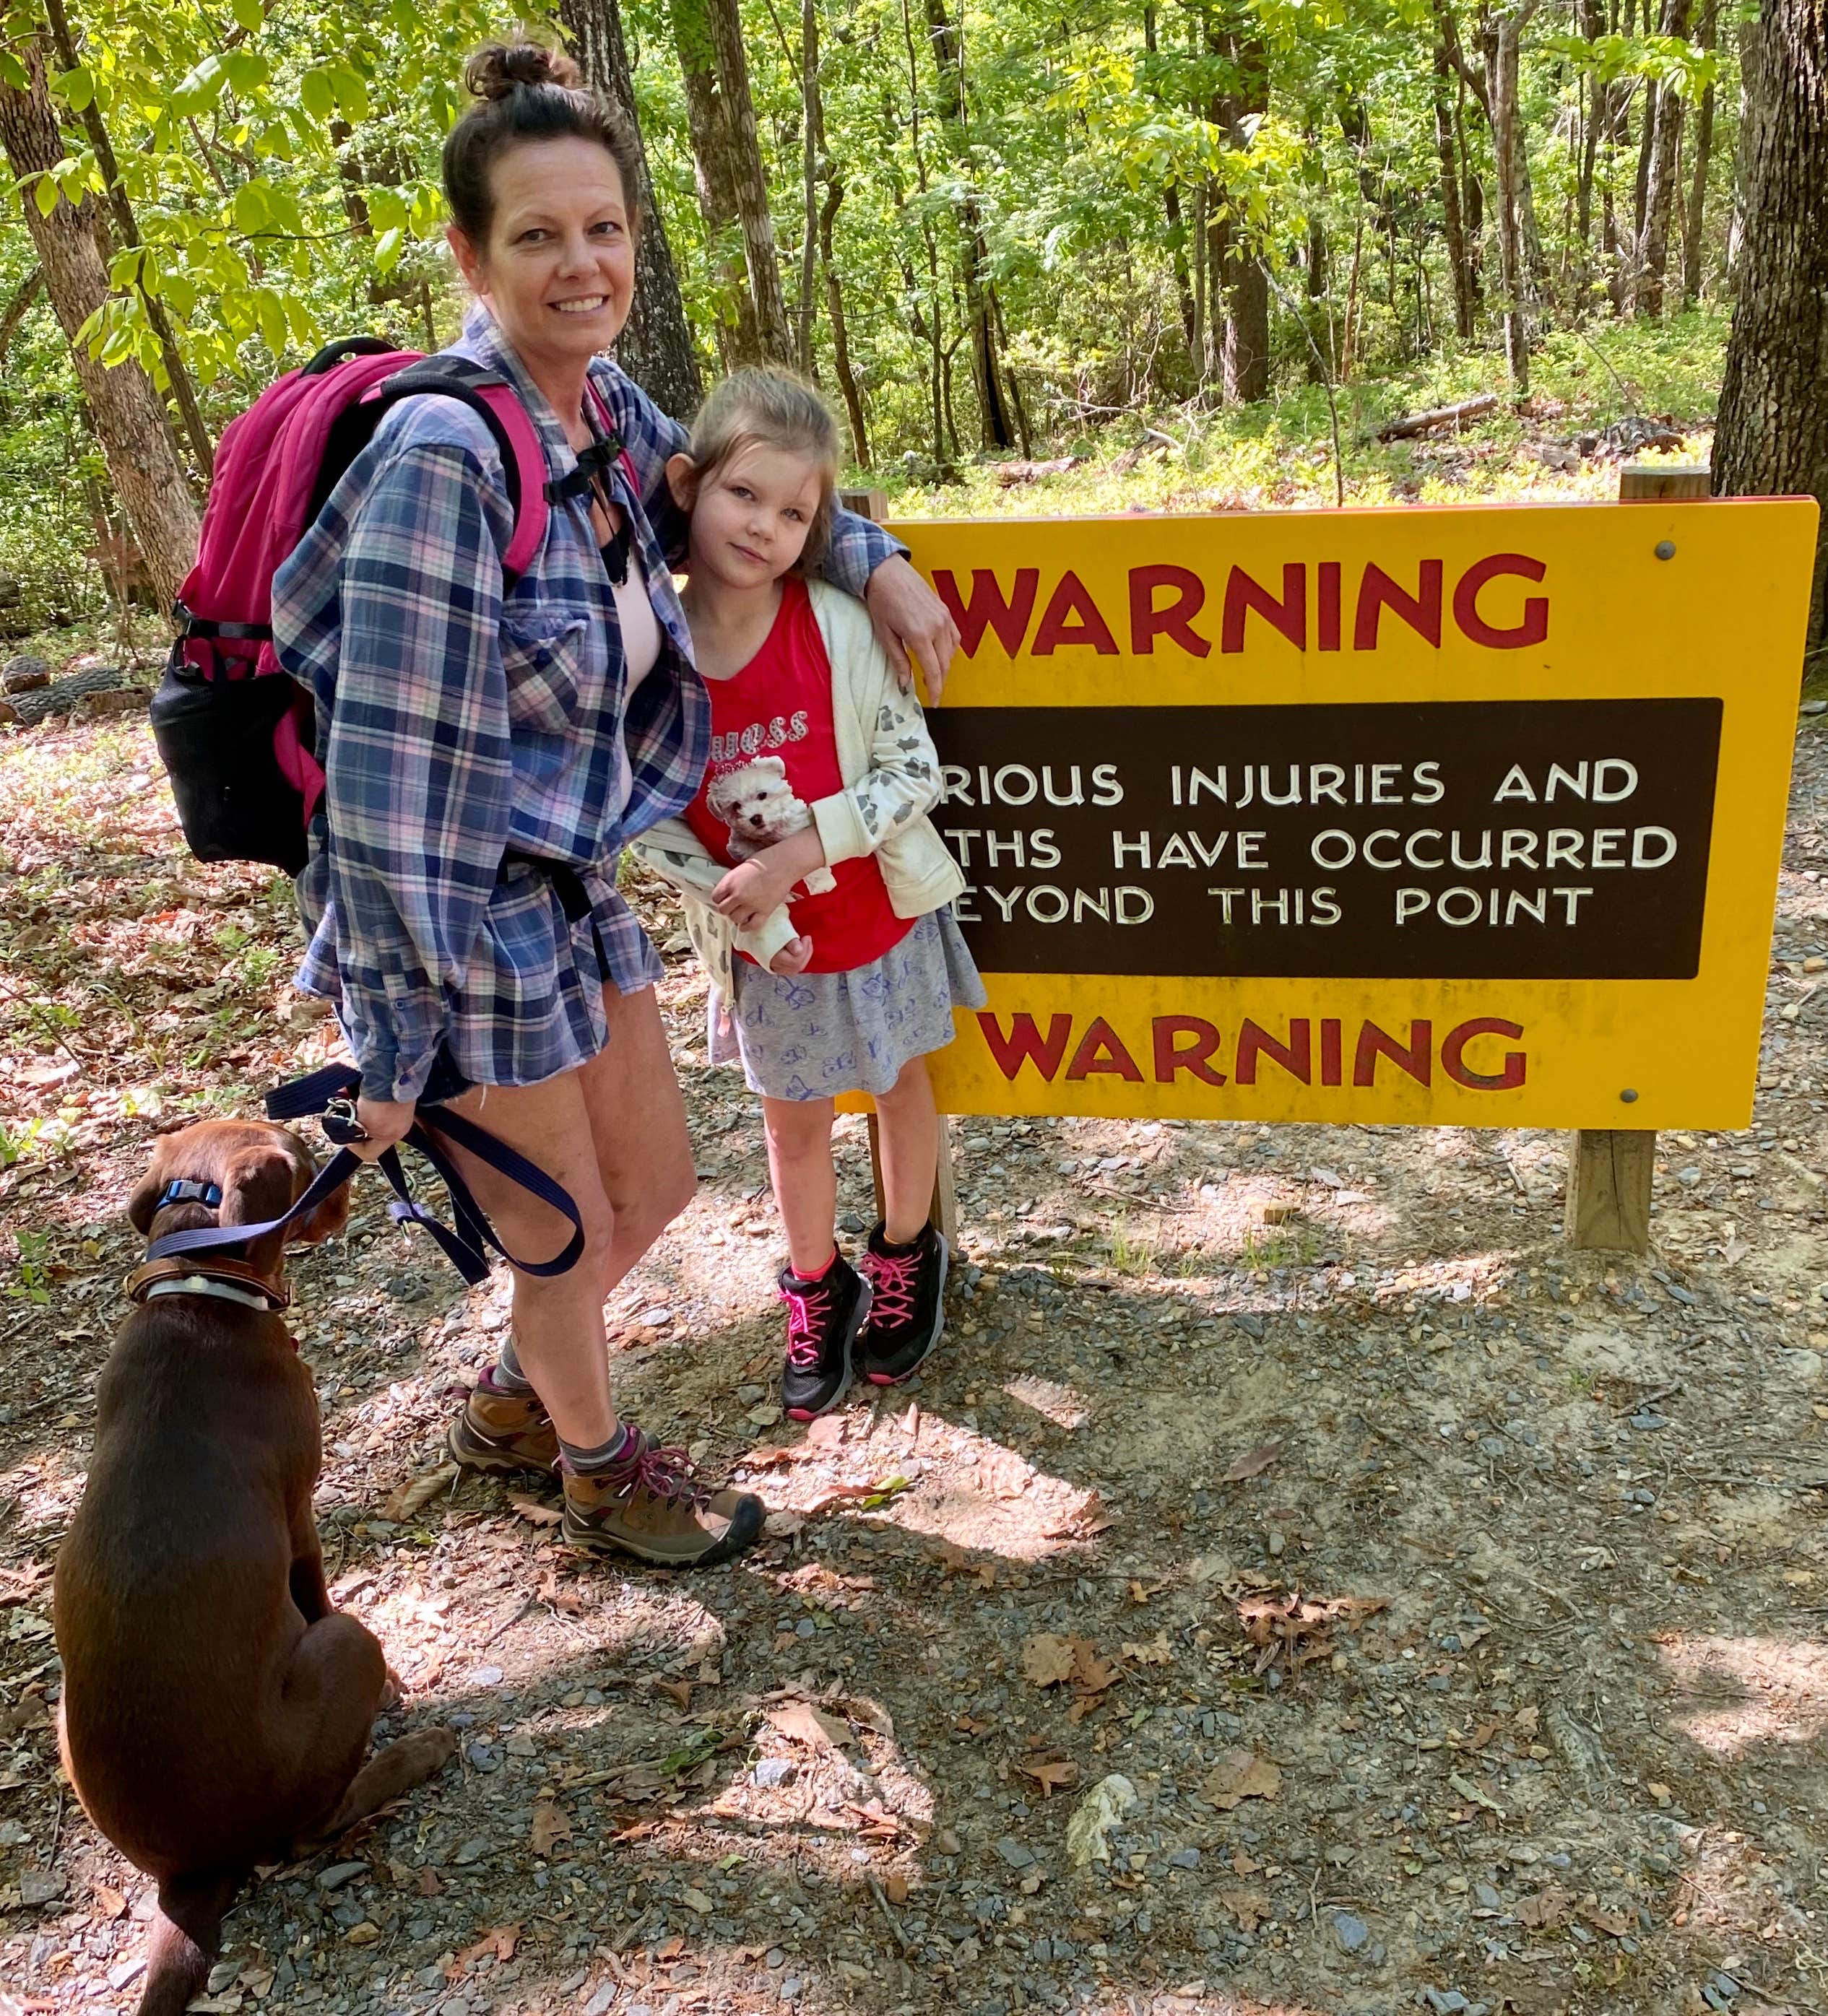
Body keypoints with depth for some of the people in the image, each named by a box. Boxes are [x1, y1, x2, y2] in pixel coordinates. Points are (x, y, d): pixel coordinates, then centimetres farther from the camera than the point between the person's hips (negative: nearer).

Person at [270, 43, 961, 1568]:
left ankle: (513, 1406, 49)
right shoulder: (446, 454, -25)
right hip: (461, 919, -8)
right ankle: (600, 1472, 43)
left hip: (577, 888, 8)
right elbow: (390, 782, -24)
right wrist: (398, 1048, -20)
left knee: (655, 1188, 21)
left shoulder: (605, 406, -1)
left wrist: (876, 562, 8)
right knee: (567, 1239, 12)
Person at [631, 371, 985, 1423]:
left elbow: (916, 770, -15)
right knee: (794, 1117, 17)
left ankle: (907, 1256, 44)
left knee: (901, 1084, 19)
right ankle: (818, 1287, 40)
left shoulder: (840, 627, -20)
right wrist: (738, 901, -19)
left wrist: (804, 848, -26)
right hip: (764, 944, 1)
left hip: (881, 913, -1)